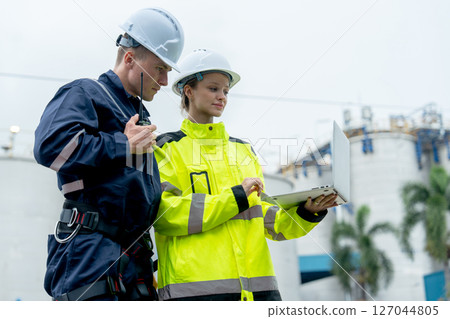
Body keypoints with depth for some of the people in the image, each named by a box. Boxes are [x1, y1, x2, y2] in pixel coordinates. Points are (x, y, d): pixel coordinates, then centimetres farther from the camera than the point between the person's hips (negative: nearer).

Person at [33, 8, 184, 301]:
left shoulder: (140, 115, 27)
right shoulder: (85, 93, 1)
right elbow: (50, 146, -19)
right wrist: (123, 145, -11)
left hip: (134, 253, 8)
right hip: (89, 251, -8)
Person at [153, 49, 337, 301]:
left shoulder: (244, 150, 22)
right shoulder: (168, 149, 6)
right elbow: (164, 213, -10)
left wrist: (306, 212, 3)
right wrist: (235, 197, -11)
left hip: (255, 281, 5)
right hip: (196, 284, -5)